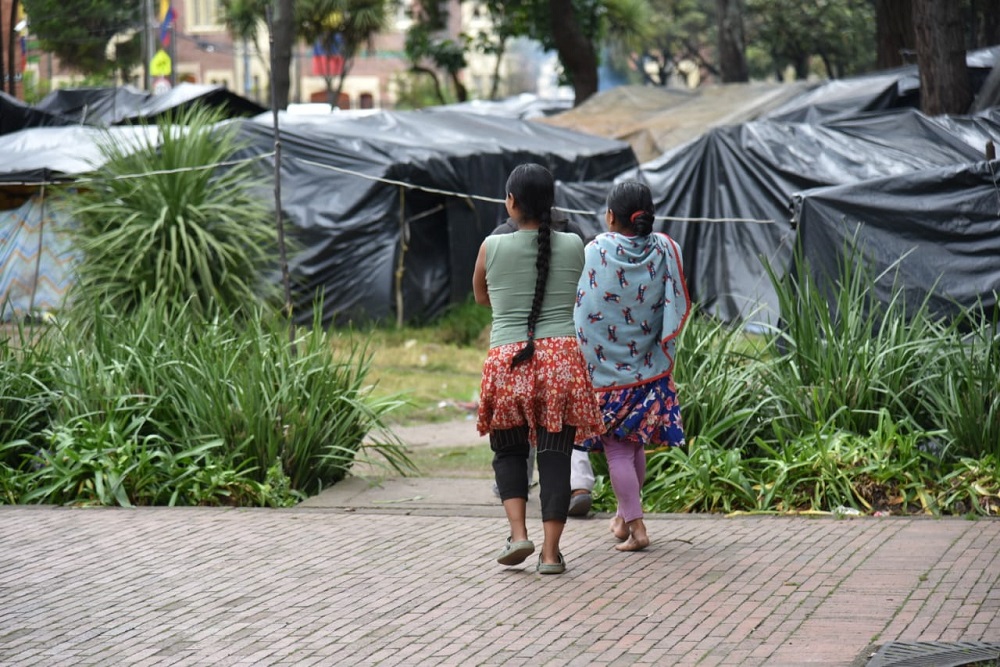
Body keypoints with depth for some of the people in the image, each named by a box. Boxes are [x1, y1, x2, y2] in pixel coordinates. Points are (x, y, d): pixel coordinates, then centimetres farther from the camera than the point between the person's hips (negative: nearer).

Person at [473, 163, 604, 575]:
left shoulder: (492, 247, 0)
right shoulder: (574, 247, 3)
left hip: (507, 360, 0)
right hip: (561, 357, 0)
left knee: (509, 451, 16)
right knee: (555, 456, 4)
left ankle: (518, 533, -1)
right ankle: (550, 552, 1)